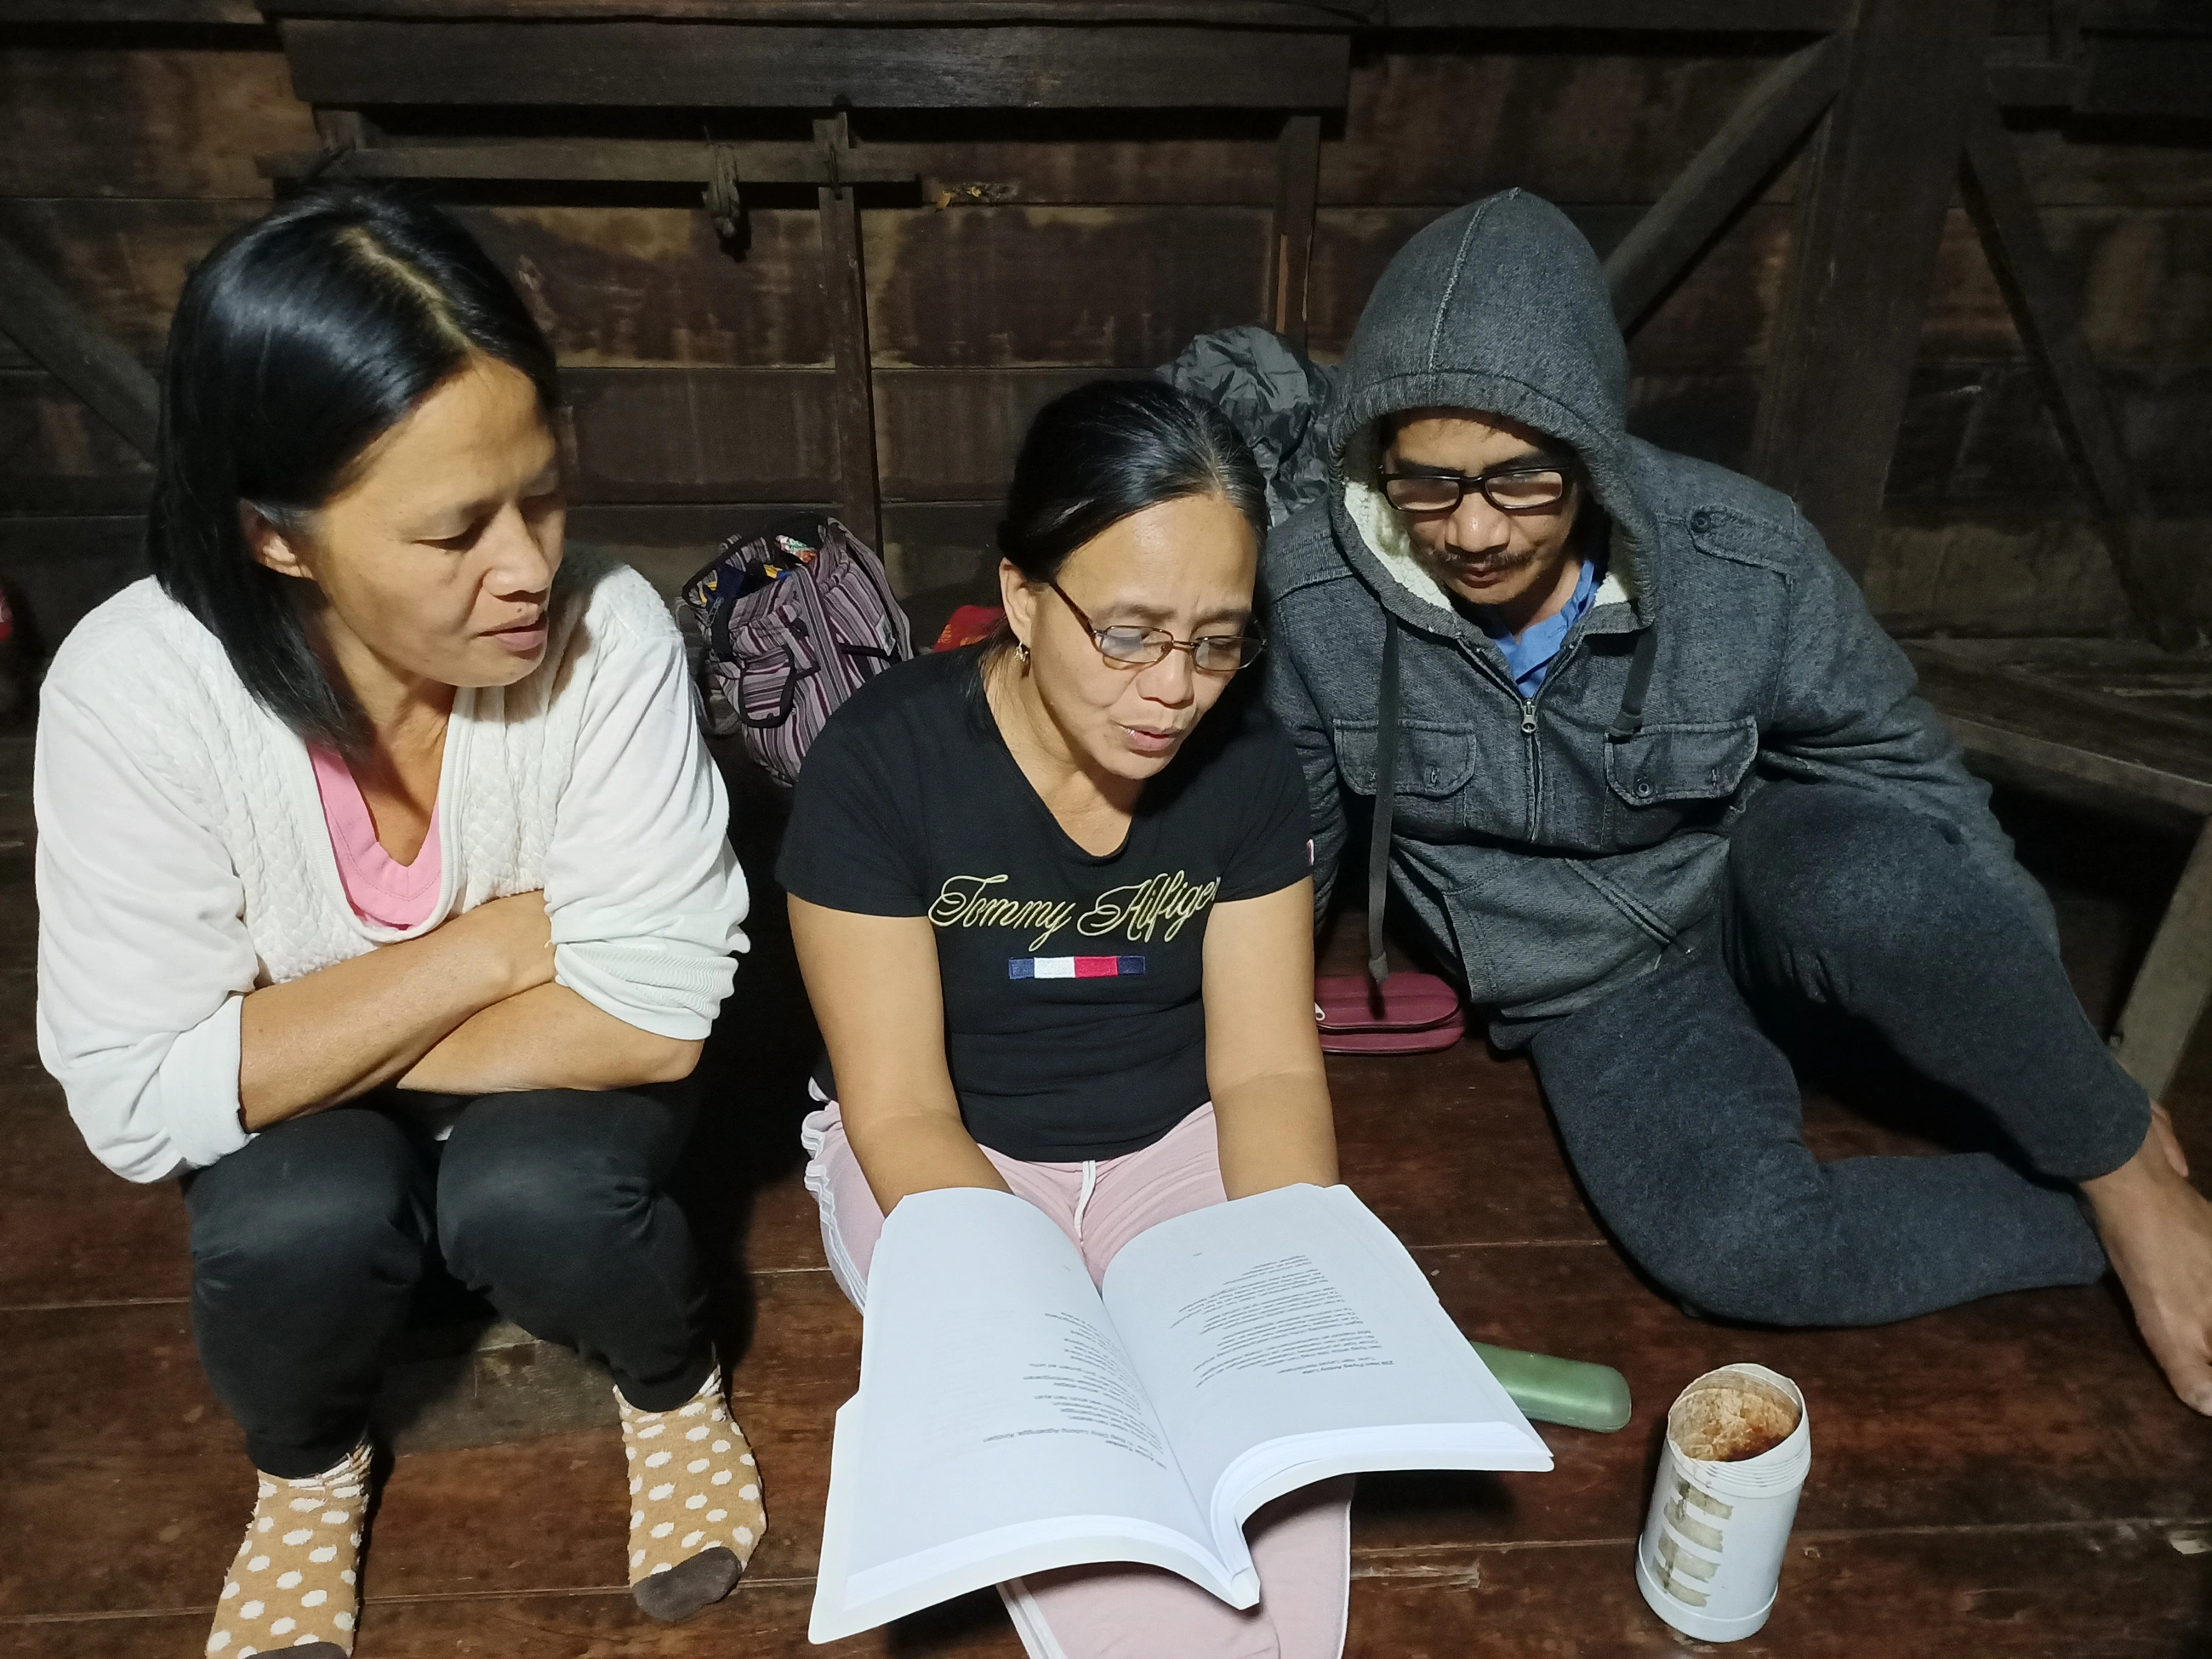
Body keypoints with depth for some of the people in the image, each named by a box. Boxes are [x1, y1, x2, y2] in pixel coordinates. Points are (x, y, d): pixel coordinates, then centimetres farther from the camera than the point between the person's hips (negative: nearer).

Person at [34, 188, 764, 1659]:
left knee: (533, 1200, -31)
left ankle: (673, 1386, 6)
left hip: (549, 1099, -1)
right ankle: (309, 1462, 8)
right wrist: (493, 943, -27)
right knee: (305, 1217, -29)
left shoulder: (610, 634, -26)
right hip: (297, 1130, 1)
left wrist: (311, 1048, -21)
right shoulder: (133, 685, -24)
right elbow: (136, 1099, -23)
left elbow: (652, 1011, -25)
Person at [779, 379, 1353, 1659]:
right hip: (954, 1162, -2)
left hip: (1174, 1141, 3)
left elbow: (1266, 1068, -9)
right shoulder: (880, 762, -21)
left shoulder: (1251, 764, -11)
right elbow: (903, 1109, -18)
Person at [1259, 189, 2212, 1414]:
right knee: (1732, 1246, -29)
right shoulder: (1317, 591, -18)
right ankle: (2109, 1226, -4)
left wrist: (2019, 996, -5)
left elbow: (1904, 771, -4)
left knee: (1865, 880, -38)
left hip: (1775, 895, 0)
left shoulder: (1742, 559, -20)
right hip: (1594, 998, 1)